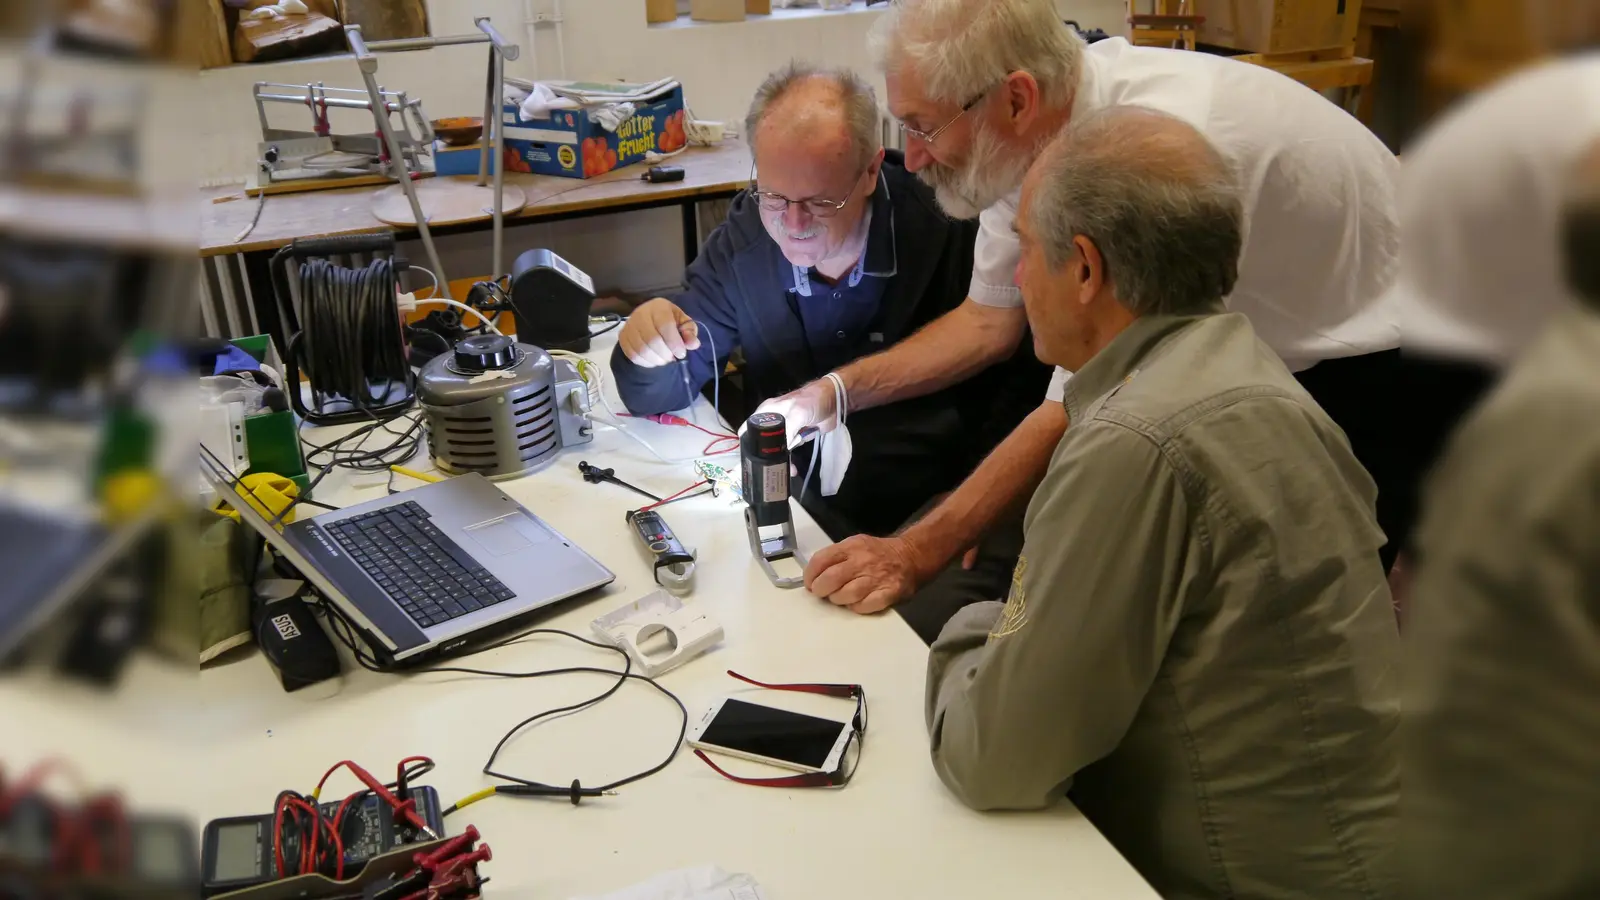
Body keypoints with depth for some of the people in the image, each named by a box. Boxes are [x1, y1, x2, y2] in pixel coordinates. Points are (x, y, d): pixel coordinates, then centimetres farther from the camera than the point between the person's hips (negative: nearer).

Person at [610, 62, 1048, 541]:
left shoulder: (950, 230, -14)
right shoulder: (741, 244, -3)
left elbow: (1022, 384, -4)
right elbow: (657, 398, 3)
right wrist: (653, 346, -20)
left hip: (932, 515, -1)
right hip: (794, 513, 2)